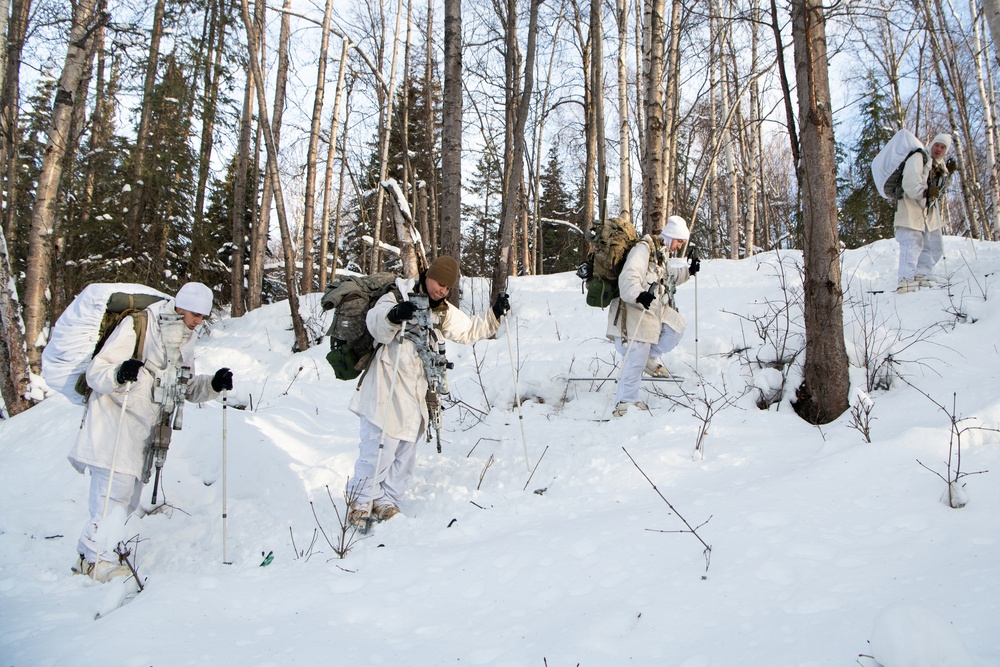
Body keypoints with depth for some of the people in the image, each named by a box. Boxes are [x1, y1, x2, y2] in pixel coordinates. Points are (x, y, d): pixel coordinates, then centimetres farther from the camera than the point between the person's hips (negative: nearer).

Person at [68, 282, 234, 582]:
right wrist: (119, 374, -37)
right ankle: (96, 558, -1)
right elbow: (95, 372, -15)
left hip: (142, 430, 7)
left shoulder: (185, 341, 10)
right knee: (115, 488, -14)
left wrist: (214, 385, -3)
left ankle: (90, 553, 19)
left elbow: (187, 388, 15)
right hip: (114, 420, -7)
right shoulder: (136, 327, -12)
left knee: (130, 495, 7)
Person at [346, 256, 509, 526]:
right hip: (386, 391, -7)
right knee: (379, 449, -9)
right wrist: (393, 316, -48)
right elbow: (375, 323, -27)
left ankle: (386, 503, 23)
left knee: (406, 451, 11)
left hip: (415, 394, 8)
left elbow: (469, 330, 19)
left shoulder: (443, 312, 13)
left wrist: (494, 314, 5)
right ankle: (360, 504, 5)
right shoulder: (398, 296, -10)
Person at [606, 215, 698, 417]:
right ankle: (624, 403, 3)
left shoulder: (662, 254, 16)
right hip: (635, 311, -9)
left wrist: (688, 272, 24)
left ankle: (652, 358, 14)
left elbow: (668, 277, 36)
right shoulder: (643, 249, -14)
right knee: (636, 361, -8)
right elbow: (628, 278, -29)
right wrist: (639, 295, -46)